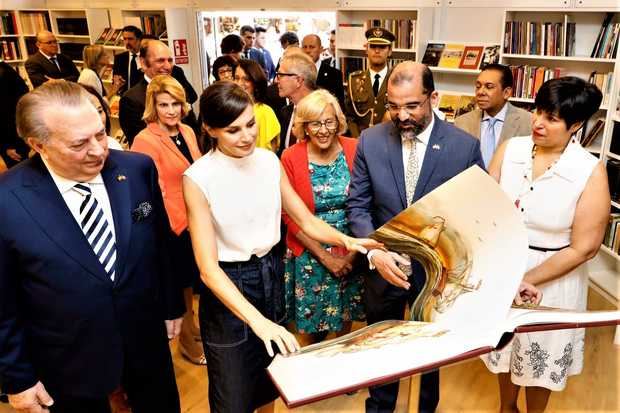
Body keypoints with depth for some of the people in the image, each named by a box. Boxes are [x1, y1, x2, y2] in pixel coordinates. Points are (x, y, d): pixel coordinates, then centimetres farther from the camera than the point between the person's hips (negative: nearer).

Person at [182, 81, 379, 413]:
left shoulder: (269, 161, -5)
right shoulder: (198, 178, -20)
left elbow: (305, 220, 1)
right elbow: (208, 268, -24)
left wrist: (345, 240, -20)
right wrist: (258, 321, -35)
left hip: (271, 274, 5)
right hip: (228, 286, -4)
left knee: (271, 384, 24)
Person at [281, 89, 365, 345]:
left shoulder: (354, 150, -6)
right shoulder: (290, 158, -10)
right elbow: (291, 217, -8)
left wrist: (354, 251, -8)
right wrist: (325, 257, -11)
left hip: (350, 254, 2)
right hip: (309, 254, -1)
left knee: (345, 320, 16)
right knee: (309, 328, 9)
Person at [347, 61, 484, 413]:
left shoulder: (466, 146, -12)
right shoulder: (370, 141, -8)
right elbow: (358, 205, -5)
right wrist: (375, 251, -21)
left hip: (438, 271, -1)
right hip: (384, 266, 1)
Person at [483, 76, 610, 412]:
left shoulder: (590, 171, -17)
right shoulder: (510, 149, -8)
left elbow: (583, 248, -15)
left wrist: (527, 280, -18)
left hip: (551, 279, -3)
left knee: (540, 356, 18)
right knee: (505, 346, 23)